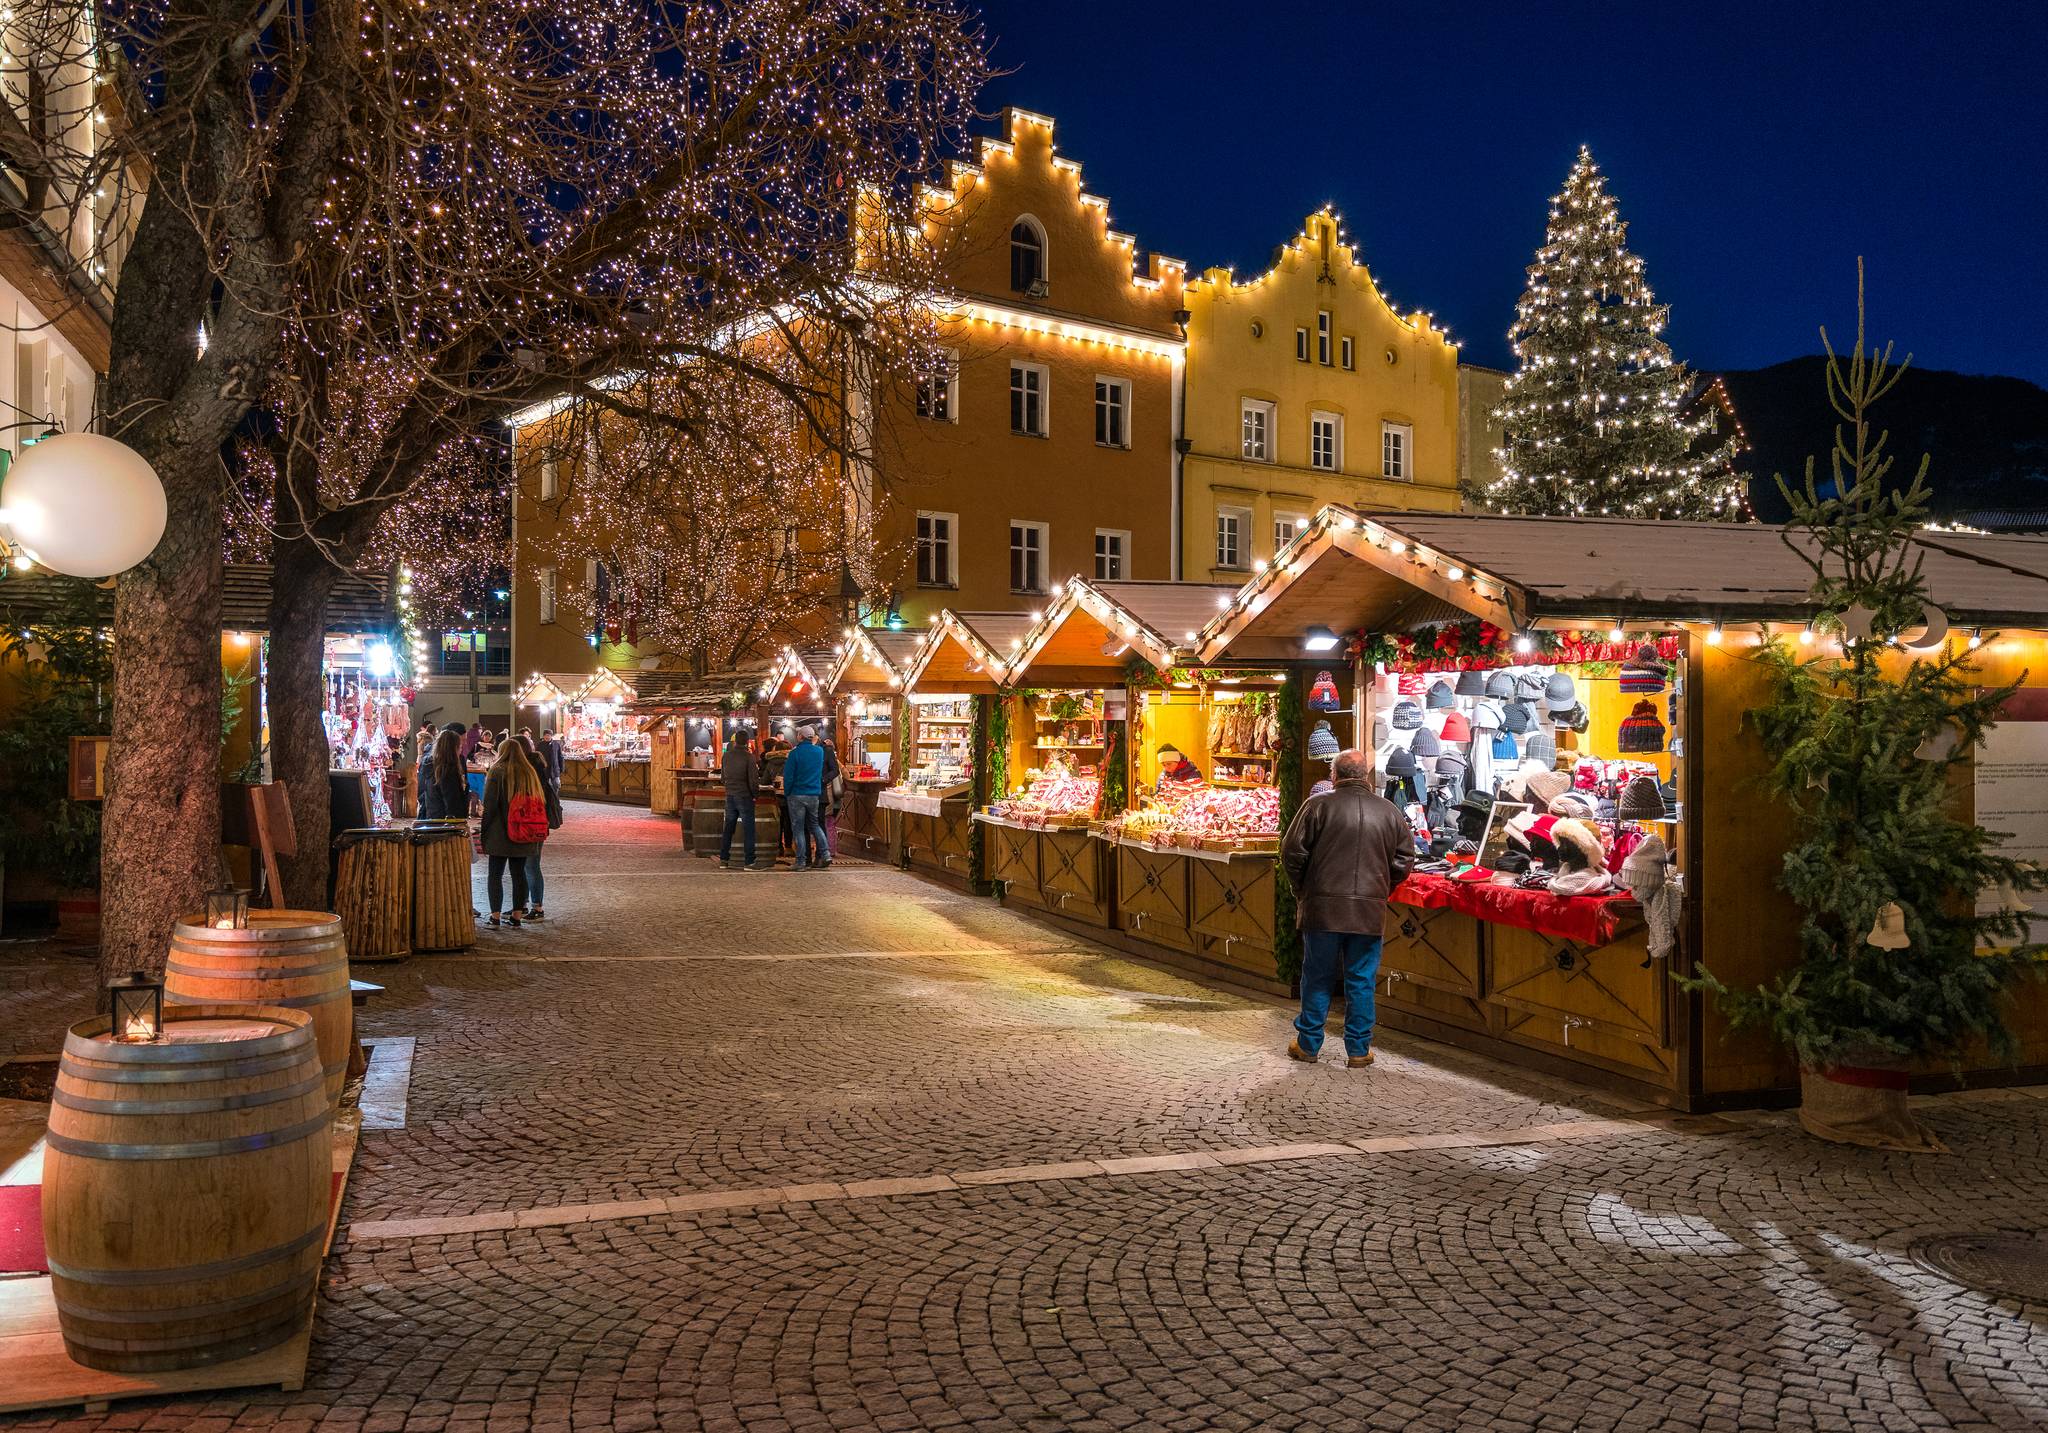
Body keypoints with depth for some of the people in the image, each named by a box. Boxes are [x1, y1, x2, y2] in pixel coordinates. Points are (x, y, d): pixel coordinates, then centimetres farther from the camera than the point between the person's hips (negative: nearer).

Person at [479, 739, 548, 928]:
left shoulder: (497, 772, -7)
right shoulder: (530, 773, 8)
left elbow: (489, 804, -9)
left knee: (495, 874, 3)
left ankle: (495, 916, 0)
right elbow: (540, 801, 11)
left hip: (500, 834, -4)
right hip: (524, 836, 4)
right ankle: (516, 916, 11)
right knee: (519, 873, 10)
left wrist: (484, 831, -2)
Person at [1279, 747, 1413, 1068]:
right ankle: (1359, 1050, 14)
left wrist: (1302, 890, 10)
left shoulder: (1318, 805, -6)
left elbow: (1292, 852, -6)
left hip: (1322, 908, -2)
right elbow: (1405, 859, 8)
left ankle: (1308, 1044, 16)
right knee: (1362, 981, 10)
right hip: (1369, 912, 2)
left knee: (1318, 978, 9)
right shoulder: (1389, 811, 4)